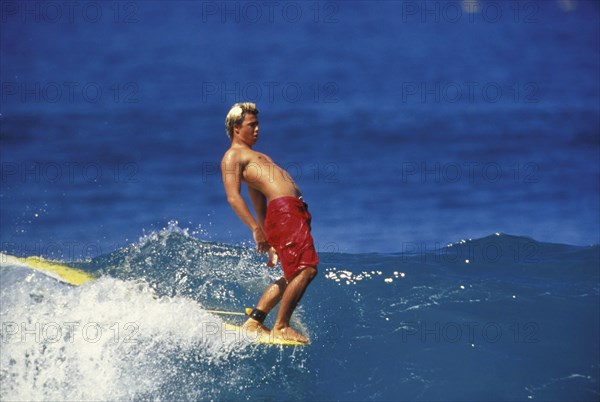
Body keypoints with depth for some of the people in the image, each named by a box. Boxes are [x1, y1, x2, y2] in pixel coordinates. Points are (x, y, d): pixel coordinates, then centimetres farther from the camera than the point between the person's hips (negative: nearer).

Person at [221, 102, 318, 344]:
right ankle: (280, 328, -9)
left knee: (294, 275, 9)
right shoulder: (233, 156, 2)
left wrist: (271, 245, 28)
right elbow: (233, 197, -12)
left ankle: (254, 321, 12)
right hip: (282, 209, -10)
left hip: (295, 211, 10)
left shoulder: (253, 157, 31)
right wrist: (256, 229, -21)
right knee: (306, 269, -16)